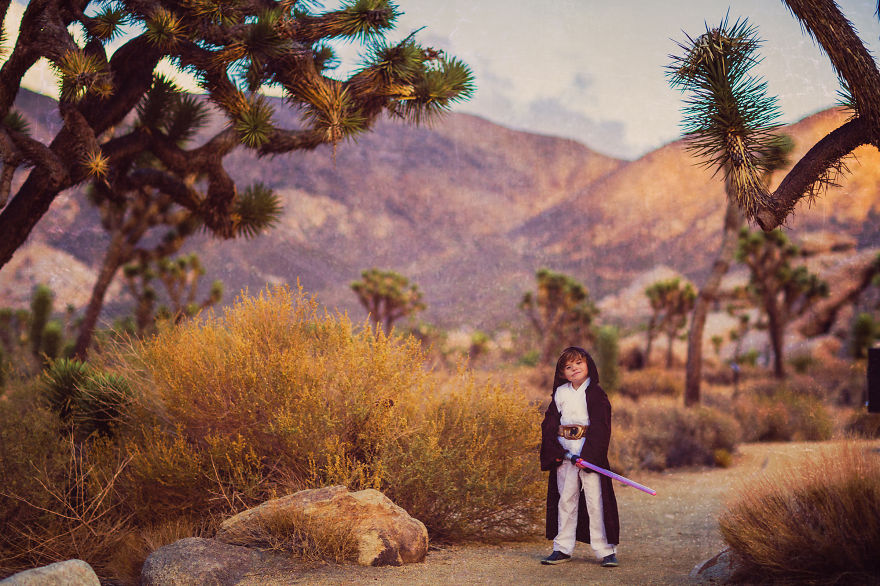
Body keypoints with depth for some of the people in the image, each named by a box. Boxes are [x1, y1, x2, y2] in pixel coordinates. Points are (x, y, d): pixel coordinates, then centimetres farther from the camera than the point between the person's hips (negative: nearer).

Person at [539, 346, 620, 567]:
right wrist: (556, 450, -6)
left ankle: (605, 550, 0)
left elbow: (601, 427, -10)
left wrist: (587, 455, -18)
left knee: (595, 499, -5)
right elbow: (549, 423, 8)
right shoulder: (560, 393, 9)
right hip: (564, 452, 4)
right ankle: (563, 548, 16)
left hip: (590, 451, -4)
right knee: (565, 499, 9)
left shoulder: (596, 393, -4)